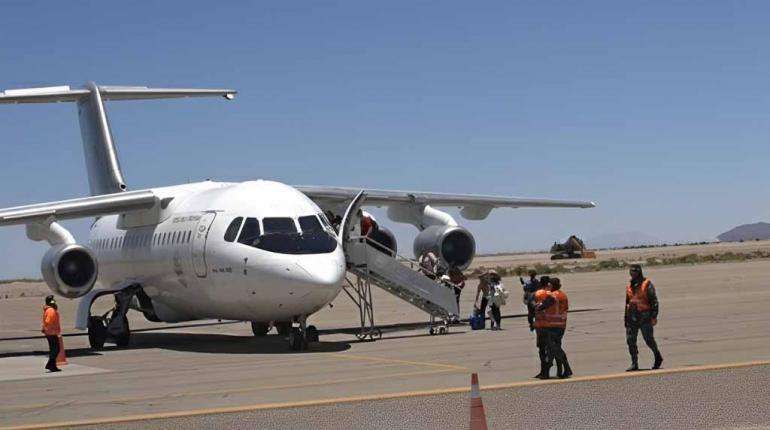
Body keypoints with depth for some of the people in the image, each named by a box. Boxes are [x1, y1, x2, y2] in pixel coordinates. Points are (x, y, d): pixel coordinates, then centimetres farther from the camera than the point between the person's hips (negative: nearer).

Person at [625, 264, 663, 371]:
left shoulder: (647, 284, -6)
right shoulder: (629, 286, 13)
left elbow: (654, 301, -9)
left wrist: (654, 316, -16)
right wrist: (625, 318, 18)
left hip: (644, 317, -6)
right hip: (632, 317, 6)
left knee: (649, 340, -1)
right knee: (630, 340, -1)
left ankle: (658, 357, 24)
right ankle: (634, 364, 3)